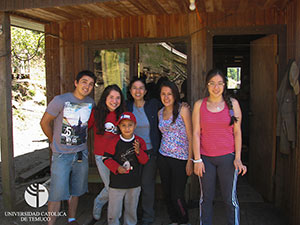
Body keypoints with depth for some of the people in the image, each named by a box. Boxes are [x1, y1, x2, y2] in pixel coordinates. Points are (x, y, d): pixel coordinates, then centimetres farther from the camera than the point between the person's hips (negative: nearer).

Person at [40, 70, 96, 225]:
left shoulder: (91, 103, 2)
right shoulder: (60, 100, -13)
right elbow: (44, 122, -5)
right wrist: (55, 142, 5)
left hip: (81, 153, 5)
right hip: (61, 154, -5)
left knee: (75, 191, 16)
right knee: (57, 193, -4)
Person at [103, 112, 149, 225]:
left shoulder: (140, 141, -4)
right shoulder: (115, 141, -10)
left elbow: (144, 160, -2)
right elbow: (106, 157, -5)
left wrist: (138, 151, -21)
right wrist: (117, 167, -18)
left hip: (134, 183, 2)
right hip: (116, 183, -2)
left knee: (131, 209, 18)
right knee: (114, 211, 7)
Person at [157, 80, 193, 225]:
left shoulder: (183, 109, -8)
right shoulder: (160, 112, 9)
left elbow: (191, 136, -10)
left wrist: (190, 160, -14)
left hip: (180, 158, -5)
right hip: (163, 157, 5)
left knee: (177, 195, -1)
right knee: (167, 192, 11)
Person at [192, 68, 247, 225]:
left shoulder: (232, 103, 2)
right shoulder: (199, 105, 2)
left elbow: (237, 132, 2)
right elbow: (196, 133, 0)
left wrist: (238, 158, -4)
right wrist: (197, 159, -4)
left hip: (227, 157, 0)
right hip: (205, 158, 1)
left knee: (230, 199, 6)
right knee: (206, 198, 11)